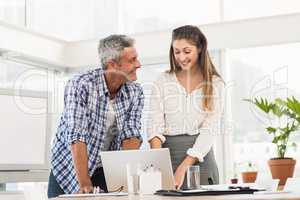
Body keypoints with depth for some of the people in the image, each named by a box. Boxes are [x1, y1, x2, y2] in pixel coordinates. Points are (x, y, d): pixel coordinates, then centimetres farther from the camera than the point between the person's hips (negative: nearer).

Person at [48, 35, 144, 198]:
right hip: (69, 170, -2)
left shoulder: (135, 92, -5)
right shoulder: (80, 86, -19)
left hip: (106, 171, 3)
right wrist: (84, 184, -31)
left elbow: (131, 136, -10)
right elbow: (76, 137, -25)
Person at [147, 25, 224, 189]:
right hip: (167, 152, 1)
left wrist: (183, 168, -18)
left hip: (200, 156, -1)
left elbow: (209, 129, -7)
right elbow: (154, 124, -3)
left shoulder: (215, 84, 1)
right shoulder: (162, 81, 4)